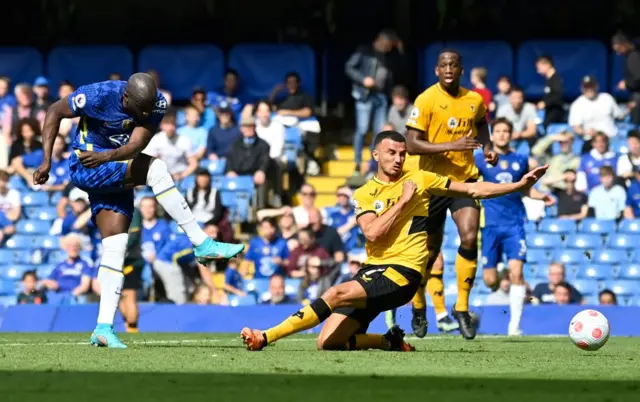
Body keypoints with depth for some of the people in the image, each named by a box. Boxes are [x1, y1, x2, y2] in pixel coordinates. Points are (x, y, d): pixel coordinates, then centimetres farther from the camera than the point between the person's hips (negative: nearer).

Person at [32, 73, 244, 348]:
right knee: (155, 169, -25)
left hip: (116, 174, 5)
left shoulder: (157, 104, -13)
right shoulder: (100, 96, -23)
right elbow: (55, 112, -10)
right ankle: (202, 245, -23)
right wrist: (47, 160, -14)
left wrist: (105, 156, -45)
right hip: (86, 169, -5)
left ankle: (104, 328, -2)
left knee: (115, 247, -3)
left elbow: (136, 145, -25)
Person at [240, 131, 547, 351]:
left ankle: (265, 337, -29)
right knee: (328, 343, -9)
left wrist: (519, 185, 6)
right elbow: (373, 233, -9)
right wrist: (404, 200, -10)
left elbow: (473, 190, 11)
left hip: (403, 272, -4)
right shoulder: (364, 194, 9)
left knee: (337, 293, -29)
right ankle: (391, 342, 12)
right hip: (374, 269, 4)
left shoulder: (419, 179, 6)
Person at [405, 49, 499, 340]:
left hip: (464, 179, 3)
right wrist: (452, 145, -27)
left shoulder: (475, 100, 2)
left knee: (470, 238, -18)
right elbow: (412, 144, -19)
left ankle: (462, 307, -4)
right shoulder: (426, 100, -12)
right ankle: (418, 307, 32)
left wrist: (486, 146, 7)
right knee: (430, 250, 7)